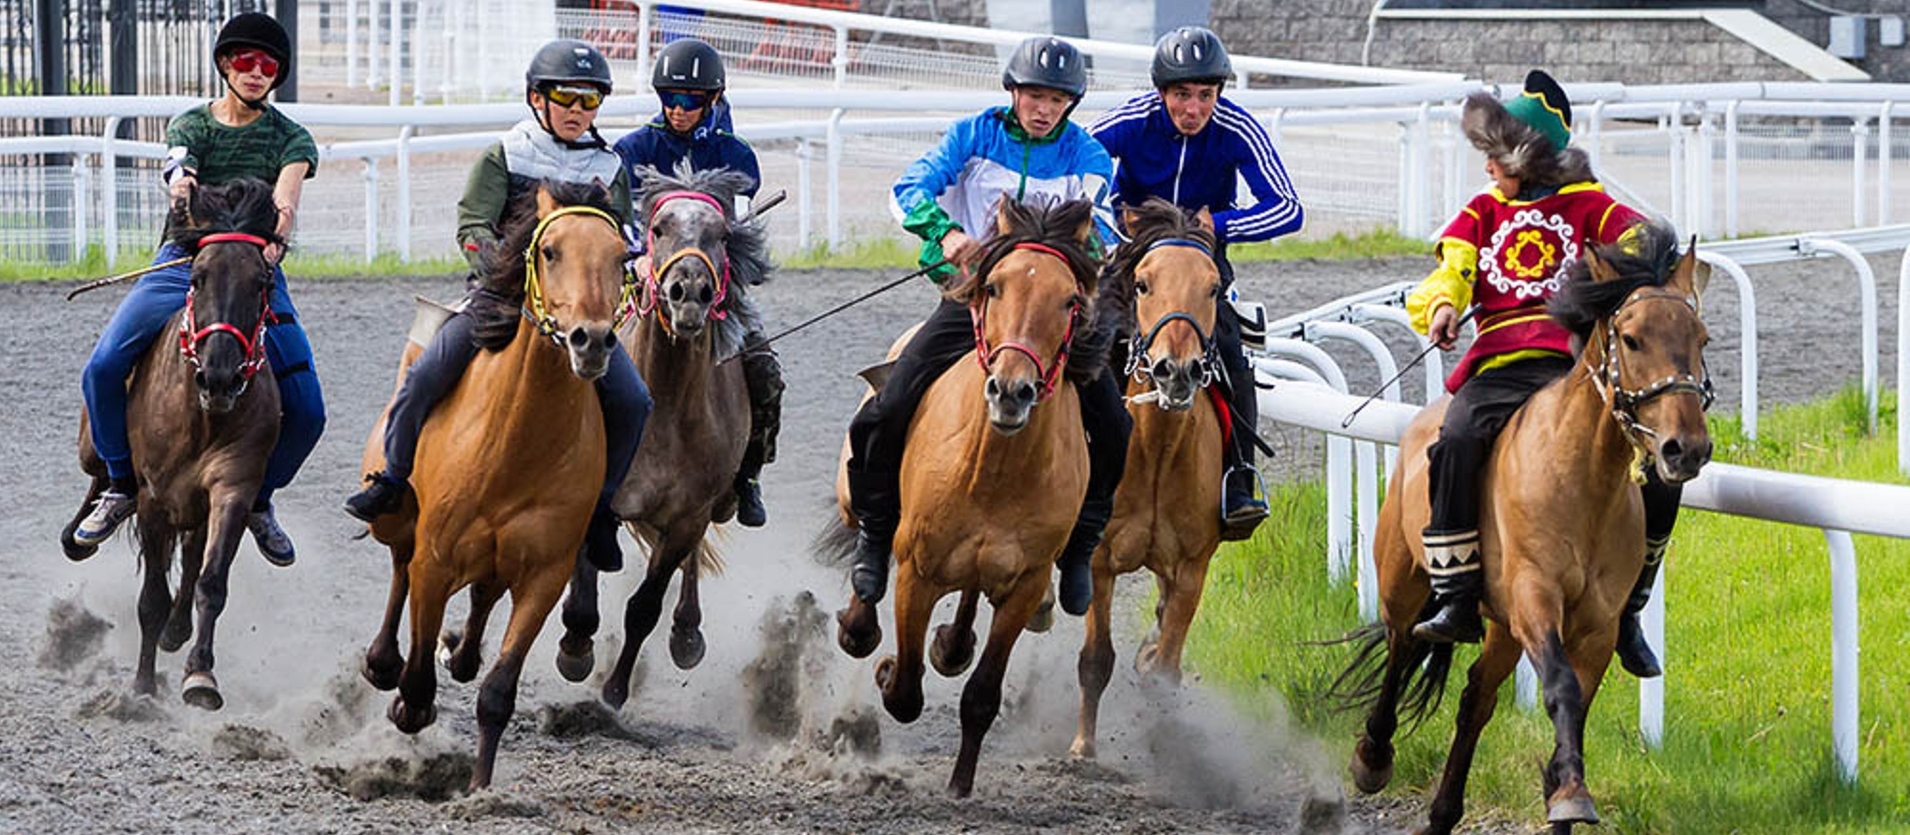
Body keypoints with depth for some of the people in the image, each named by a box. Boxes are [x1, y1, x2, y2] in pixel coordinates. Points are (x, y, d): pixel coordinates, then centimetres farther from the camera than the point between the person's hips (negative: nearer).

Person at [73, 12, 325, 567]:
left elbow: (286, 195, -13)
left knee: (306, 412, -11)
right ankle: (122, 485, -3)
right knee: (103, 368, -22)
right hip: (184, 264, 0)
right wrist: (181, 186, -41)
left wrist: (275, 242, -34)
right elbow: (177, 171, -16)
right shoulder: (191, 126, 6)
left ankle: (259, 499, 17)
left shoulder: (290, 138, 6)